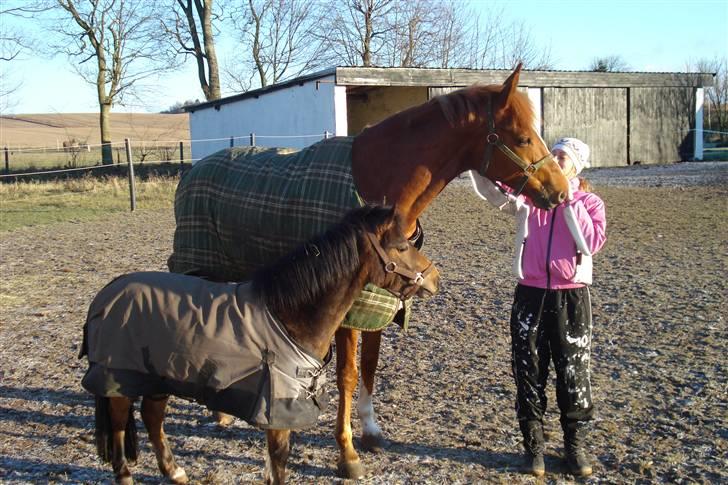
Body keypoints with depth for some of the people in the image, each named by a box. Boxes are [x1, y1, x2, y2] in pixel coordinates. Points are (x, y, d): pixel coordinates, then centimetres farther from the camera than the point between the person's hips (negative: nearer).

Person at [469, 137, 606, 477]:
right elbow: (490, 191, -10)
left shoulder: (589, 203, 2)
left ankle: (575, 445, 26)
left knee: (574, 376, 7)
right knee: (528, 374, 8)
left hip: (571, 297, -1)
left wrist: (570, 200, -13)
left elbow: (593, 243, -14)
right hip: (530, 296, 1)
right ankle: (533, 445, 24)